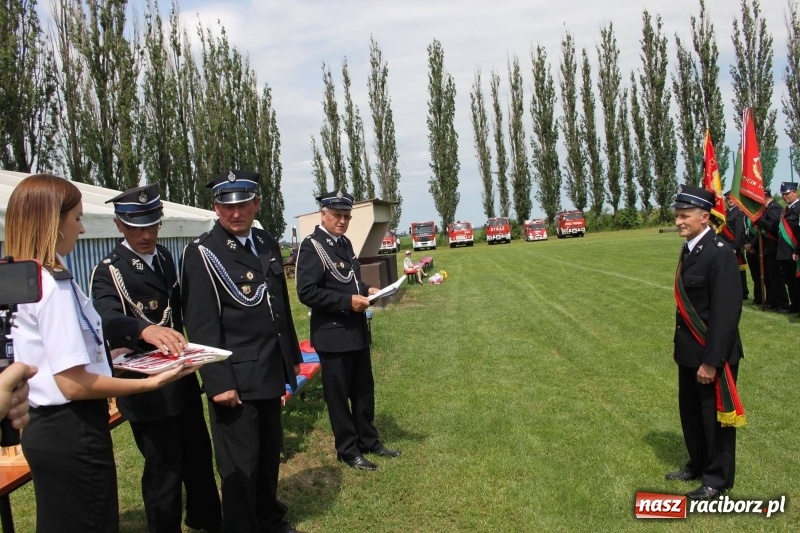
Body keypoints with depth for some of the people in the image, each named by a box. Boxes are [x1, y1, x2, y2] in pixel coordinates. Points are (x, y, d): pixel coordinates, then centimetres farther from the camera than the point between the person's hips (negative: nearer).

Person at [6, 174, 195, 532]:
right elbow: (74, 384, -24)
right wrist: (150, 382, -17)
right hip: (73, 435, -10)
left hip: (46, 427, 10)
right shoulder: (53, 284, -22)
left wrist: (109, 356, 18)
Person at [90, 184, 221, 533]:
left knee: (199, 454, 22)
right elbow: (108, 321, -35)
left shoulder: (164, 257, 6)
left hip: (181, 377, 7)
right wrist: (145, 329, -54)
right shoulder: (109, 271, -15)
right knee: (164, 468, 4)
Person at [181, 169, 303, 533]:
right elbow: (201, 326, -15)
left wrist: (292, 356, 17)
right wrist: (219, 382, -18)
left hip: (271, 374, 7)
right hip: (235, 378, -6)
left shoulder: (268, 244, 10)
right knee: (240, 464, 4)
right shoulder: (202, 254, -11)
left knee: (270, 453, 19)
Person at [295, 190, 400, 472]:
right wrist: (348, 301, -23)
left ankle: (368, 440, 33)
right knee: (338, 395, 6)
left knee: (364, 390, 18)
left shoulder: (345, 243, 11)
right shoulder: (312, 246, -14)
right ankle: (348, 451, 20)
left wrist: (366, 290, 2)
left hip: (356, 331, 8)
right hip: (332, 335, -8)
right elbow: (307, 292, -21)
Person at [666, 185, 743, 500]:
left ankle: (718, 478, 26)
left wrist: (711, 361, -21)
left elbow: (726, 312, -23)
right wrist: (682, 347, 12)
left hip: (712, 353, -8)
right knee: (690, 411, 20)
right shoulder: (689, 249, 5)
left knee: (715, 415, 8)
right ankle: (698, 464, 39)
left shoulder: (720, 253, -21)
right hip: (689, 352, 8)